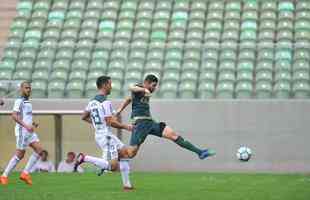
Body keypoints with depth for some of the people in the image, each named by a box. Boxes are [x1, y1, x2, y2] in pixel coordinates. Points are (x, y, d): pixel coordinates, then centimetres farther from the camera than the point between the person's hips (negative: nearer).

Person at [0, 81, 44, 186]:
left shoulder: (27, 102, 20)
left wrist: (32, 124, 15)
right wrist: (26, 125, -27)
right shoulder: (19, 101, -8)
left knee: (39, 149, -4)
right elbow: (14, 116, -20)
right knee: (20, 154, -7)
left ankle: (25, 173, 0)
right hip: (22, 130, -9)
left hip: (29, 131, 9)